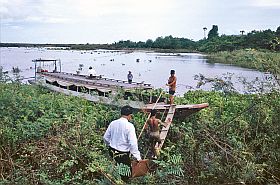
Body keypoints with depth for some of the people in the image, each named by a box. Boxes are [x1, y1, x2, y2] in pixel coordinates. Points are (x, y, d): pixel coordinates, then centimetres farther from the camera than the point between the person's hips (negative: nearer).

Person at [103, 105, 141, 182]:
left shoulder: (113, 123, 0)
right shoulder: (129, 126, -19)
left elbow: (105, 137, 9)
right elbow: (133, 143, -24)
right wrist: (138, 157, -18)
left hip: (112, 152, 6)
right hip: (123, 155, -6)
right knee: (126, 175, 9)